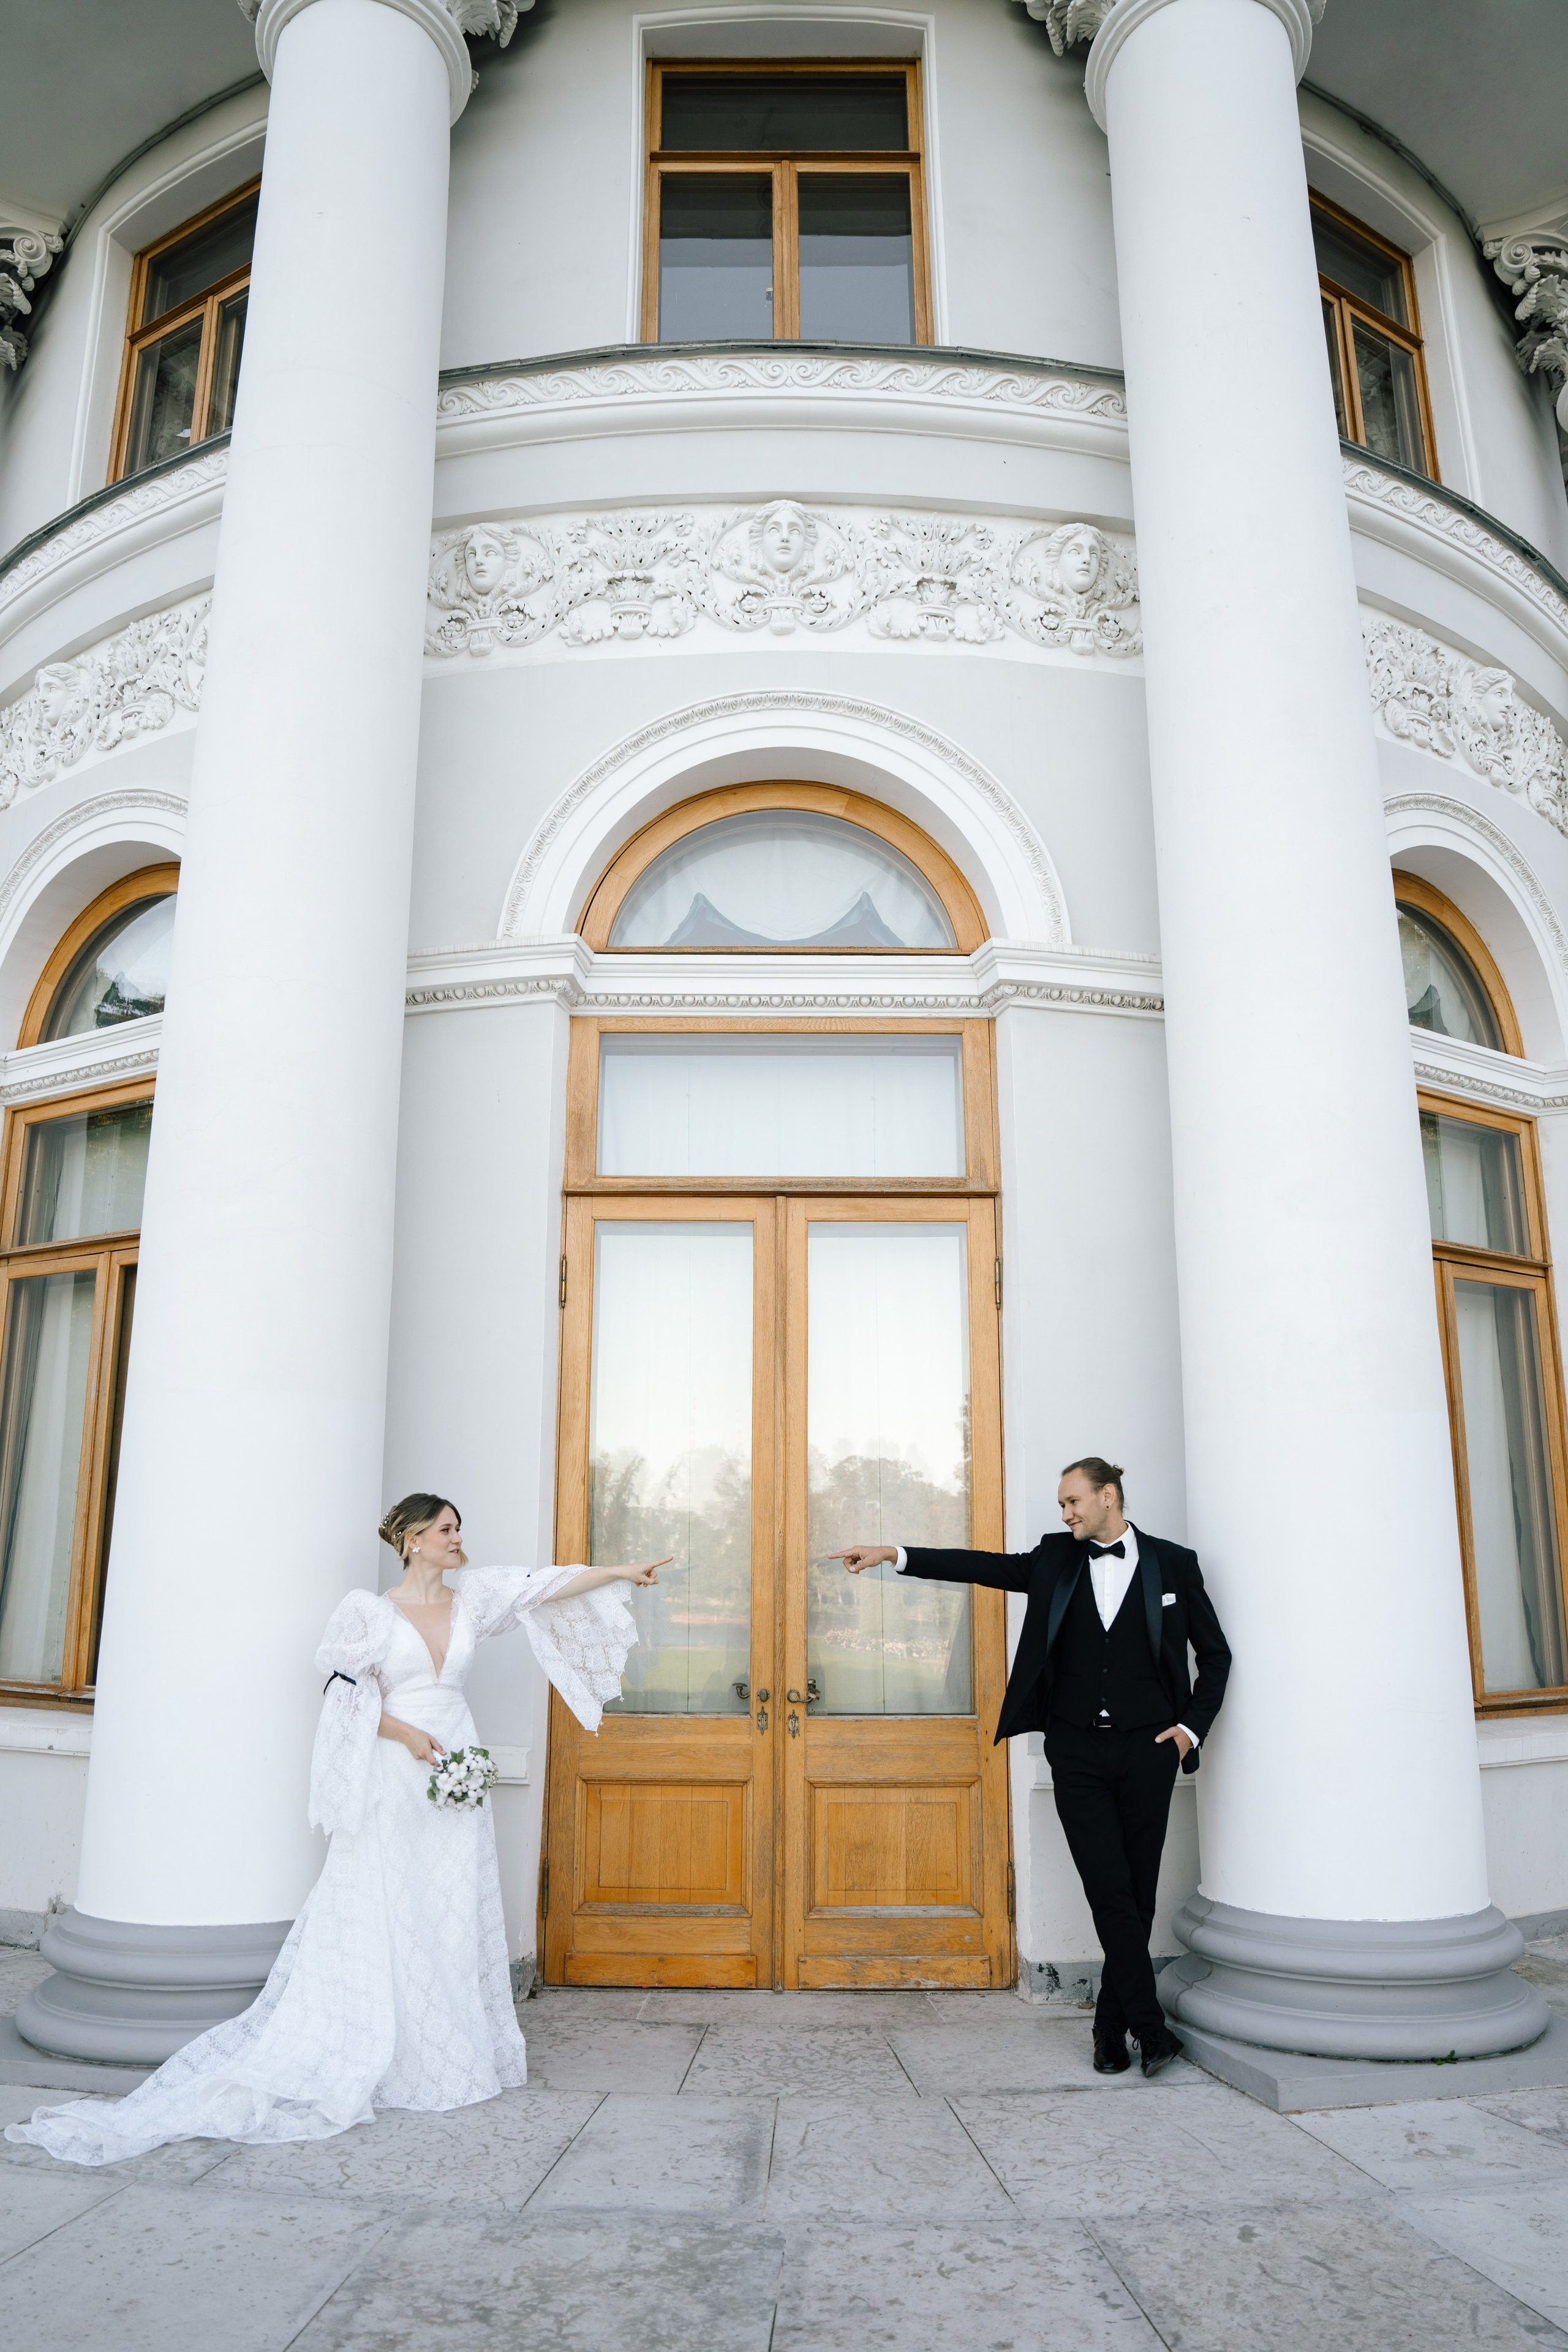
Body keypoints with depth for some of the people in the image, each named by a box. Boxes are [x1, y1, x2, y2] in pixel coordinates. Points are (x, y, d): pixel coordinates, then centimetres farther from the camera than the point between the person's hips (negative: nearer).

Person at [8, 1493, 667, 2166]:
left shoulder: (472, 1598, 7)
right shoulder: (371, 1612, -3)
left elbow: (550, 1585, 5)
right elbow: (347, 1694, -5)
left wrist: (625, 1572, 1)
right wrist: (408, 1734, -15)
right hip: (394, 1782, -4)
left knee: (455, 1917, 8)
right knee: (381, 1916, -1)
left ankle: (445, 2054, 18)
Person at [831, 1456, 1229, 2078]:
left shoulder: (1173, 1563, 2)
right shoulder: (1055, 1559, 7)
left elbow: (1215, 1654, 9)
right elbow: (983, 1566, 2)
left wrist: (1192, 1726, 0)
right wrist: (894, 1555, -6)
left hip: (1147, 1749, -1)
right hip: (1077, 1752, 1)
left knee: (1138, 1892, 5)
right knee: (1110, 1891, -7)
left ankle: (1111, 2028, 19)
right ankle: (1150, 2026, 2)